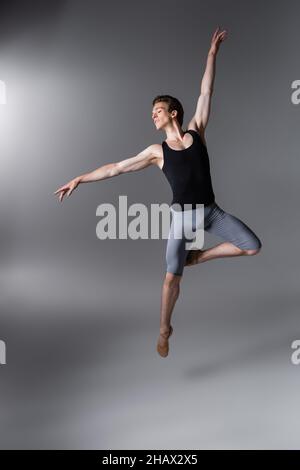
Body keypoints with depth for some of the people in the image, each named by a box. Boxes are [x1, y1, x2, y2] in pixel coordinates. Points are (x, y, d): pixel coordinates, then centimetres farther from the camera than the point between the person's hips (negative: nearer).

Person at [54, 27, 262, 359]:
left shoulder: (196, 132, 4)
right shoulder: (156, 152, 1)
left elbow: (206, 92, 3)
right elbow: (116, 168, 1)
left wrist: (212, 52, 1)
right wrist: (79, 179, -1)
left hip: (211, 211, 2)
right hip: (181, 216, -2)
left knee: (253, 247, -5)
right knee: (171, 278, -4)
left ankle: (198, 256, 12)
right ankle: (165, 330, 19)